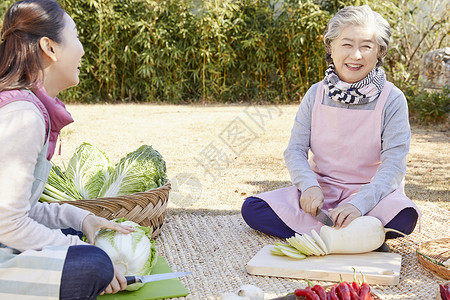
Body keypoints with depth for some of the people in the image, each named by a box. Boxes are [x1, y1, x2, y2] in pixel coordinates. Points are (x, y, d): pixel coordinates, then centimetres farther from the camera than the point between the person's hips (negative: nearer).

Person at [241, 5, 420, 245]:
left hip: (372, 191, -3)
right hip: (320, 189, 3)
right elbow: (295, 150, 0)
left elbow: (393, 165, -15)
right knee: (251, 208, -17)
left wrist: (359, 203, -32)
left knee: (403, 217, -35)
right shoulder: (316, 95, 1)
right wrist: (309, 186, -22)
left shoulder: (392, 100, -9)